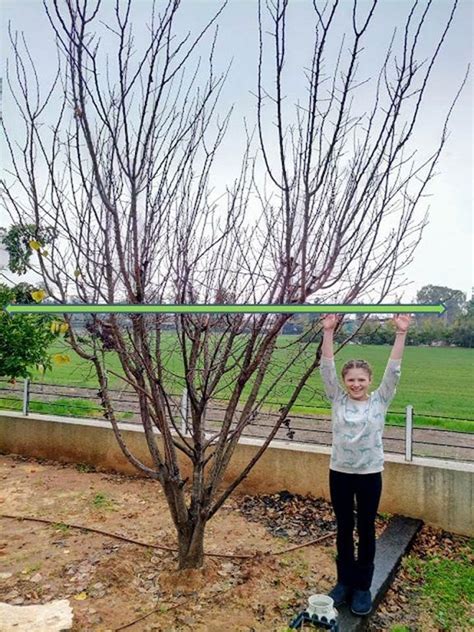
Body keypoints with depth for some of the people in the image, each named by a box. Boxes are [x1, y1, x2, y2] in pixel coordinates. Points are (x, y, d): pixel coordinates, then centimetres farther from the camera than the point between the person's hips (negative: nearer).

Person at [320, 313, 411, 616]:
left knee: (366, 530, 12)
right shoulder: (338, 399, -3)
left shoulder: (380, 401, -4)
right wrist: (328, 332, -21)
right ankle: (344, 581, 31)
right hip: (340, 472, 1)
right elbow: (327, 368, -11)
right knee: (344, 529, 14)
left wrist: (401, 334, -22)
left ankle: (363, 586, 27)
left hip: (370, 474, -1)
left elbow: (393, 371, -13)